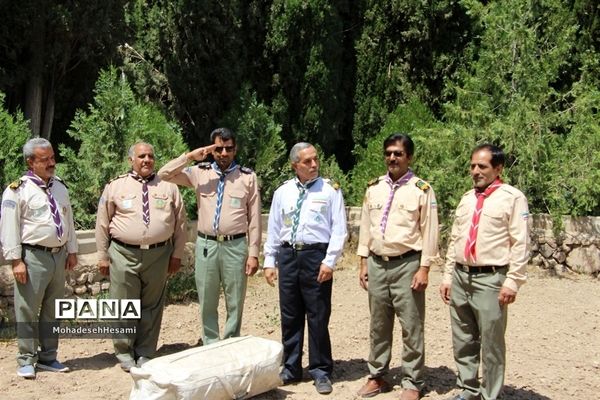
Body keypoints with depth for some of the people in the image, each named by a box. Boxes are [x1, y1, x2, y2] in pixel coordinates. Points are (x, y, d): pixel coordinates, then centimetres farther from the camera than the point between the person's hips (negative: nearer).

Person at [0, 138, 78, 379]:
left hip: (59, 255, 6)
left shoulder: (60, 187, 12)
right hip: (33, 257, -6)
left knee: (52, 310, 13)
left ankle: (48, 357, 24)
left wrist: (72, 251, 14)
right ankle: (26, 361, 14)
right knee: (27, 311, 1)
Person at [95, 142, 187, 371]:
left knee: (152, 307, 9)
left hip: (158, 255, 1)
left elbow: (180, 222, 8)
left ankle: (145, 354, 22)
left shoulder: (168, 187, 7)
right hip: (124, 255, -1)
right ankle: (124, 354, 21)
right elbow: (102, 223, 6)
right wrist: (102, 256, 4)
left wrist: (177, 254, 5)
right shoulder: (116, 186, 3)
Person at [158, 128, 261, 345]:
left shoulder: (248, 177, 1)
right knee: (207, 303, 10)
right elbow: (164, 174, 2)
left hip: (235, 246, -2)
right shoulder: (199, 172, 7)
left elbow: (254, 218, 0)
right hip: (206, 245, 2)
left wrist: (253, 253, -4)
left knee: (235, 303, 7)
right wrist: (189, 156, -7)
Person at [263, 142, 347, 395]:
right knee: (290, 316, 11)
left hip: (316, 255, -3)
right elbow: (273, 229, 12)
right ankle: (291, 368, 26)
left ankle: (321, 371, 18)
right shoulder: (282, 192, 10)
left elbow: (339, 229, -4)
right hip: (287, 255, 3)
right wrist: (269, 261, 7)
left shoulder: (330, 190, 0)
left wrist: (329, 261, -12)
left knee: (318, 317, 3)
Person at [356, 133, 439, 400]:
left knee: (411, 327, 2)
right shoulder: (374, 188, 10)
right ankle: (377, 376, 27)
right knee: (378, 325, 14)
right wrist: (363, 263, 9)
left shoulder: (421, 190, -4)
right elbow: (365, 227, 13)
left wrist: (424, 269, -11)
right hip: (376, 264, 5)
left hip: (407, 264, -5)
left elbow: (429, 232, -6)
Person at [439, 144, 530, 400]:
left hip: (490, 279, -6)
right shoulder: (467, 199, 14)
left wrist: (512, 282, -14)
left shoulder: (512, 198, -5)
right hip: (460, 277, 6)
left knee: (491, 344, 2)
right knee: (462, 341, 15)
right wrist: (448, 276, 12)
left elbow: (520, 244, -9)